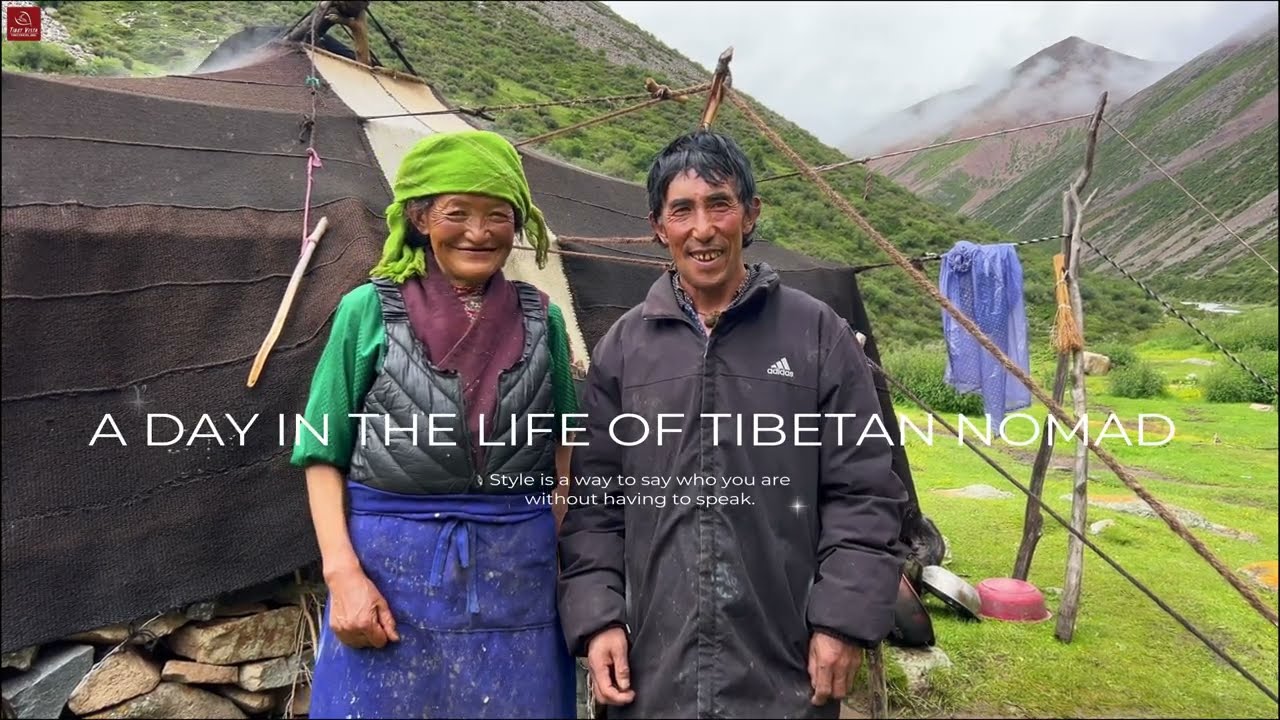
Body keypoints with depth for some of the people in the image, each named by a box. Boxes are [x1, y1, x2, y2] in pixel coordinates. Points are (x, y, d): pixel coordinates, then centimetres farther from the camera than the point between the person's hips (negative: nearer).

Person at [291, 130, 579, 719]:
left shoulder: (541, 319, 3)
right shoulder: (369, 310, -2)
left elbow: (561, 448, 10)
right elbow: (324, 454, -1)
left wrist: (567, 560, 1)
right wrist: (343, 572, -11)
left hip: (517, 577, 2)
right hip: (390, 570, -1)